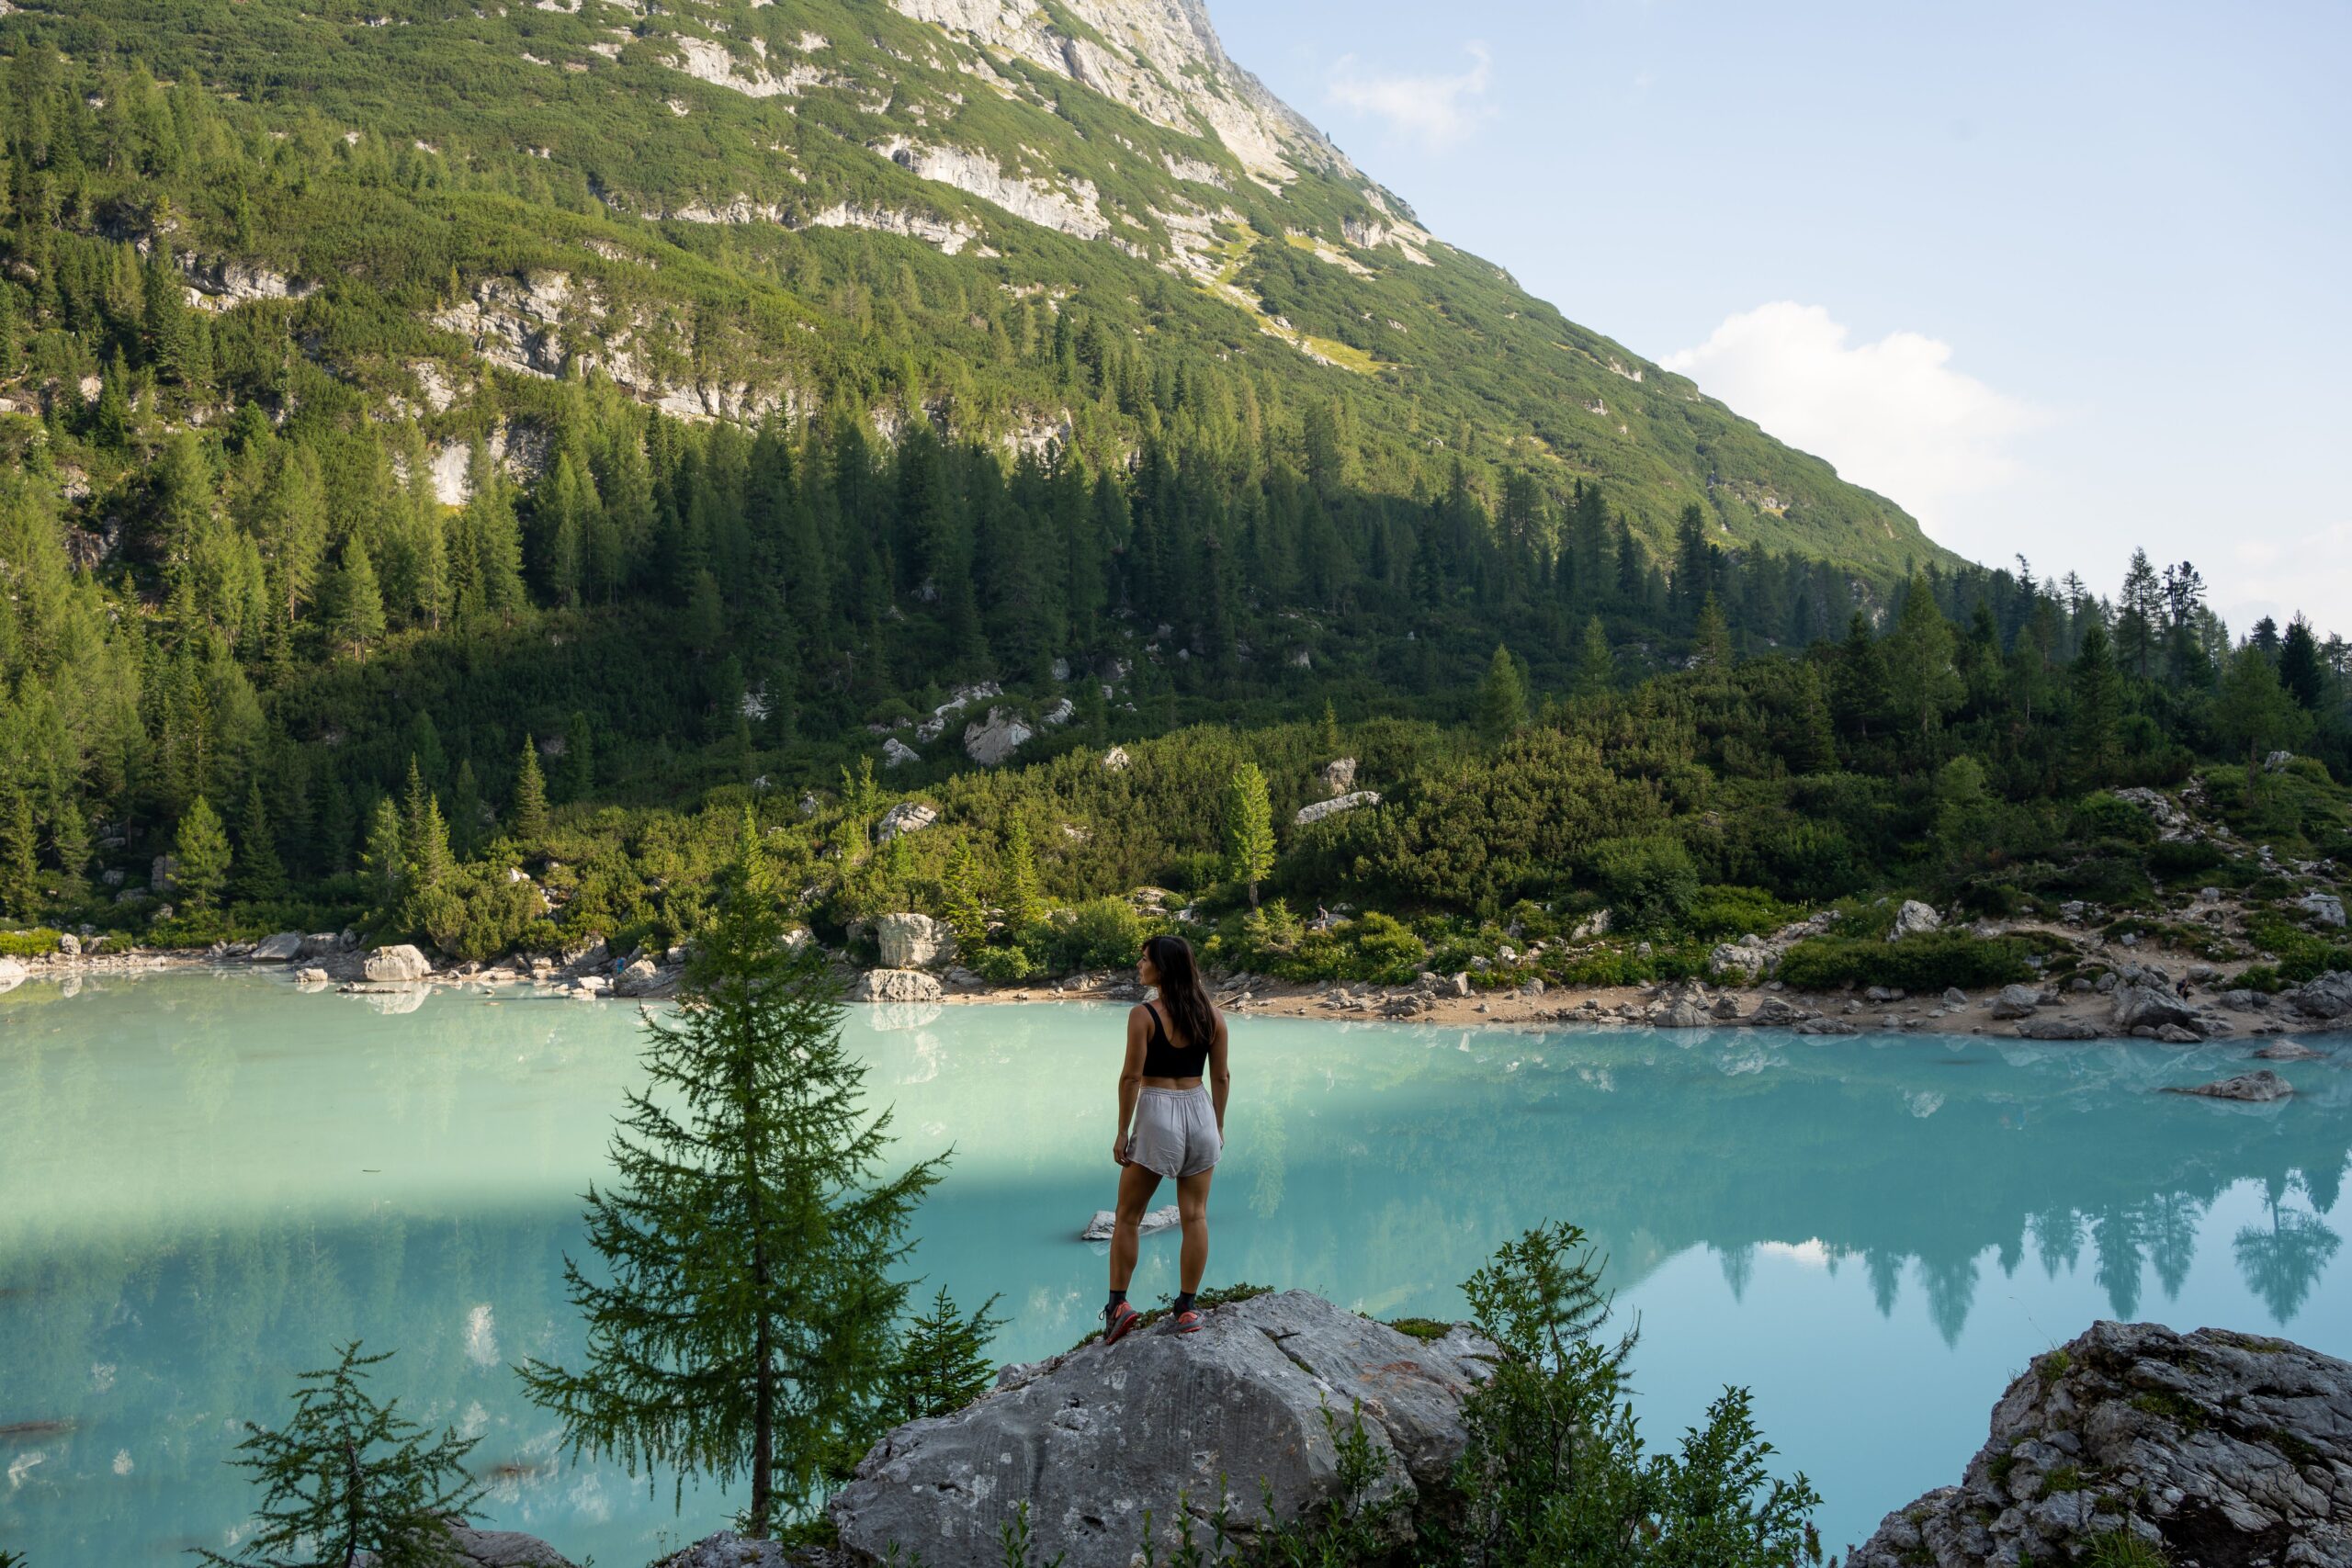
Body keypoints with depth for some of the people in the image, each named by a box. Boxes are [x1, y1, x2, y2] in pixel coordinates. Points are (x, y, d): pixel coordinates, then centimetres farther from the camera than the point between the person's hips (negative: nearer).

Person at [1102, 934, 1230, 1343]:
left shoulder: (1144, 1015, -12)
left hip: (1157, 1112, -4)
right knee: (1195, 1215, 8)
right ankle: (1187, 1308, 11)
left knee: (1128, 1216, 9)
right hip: (1200, 1110, 4)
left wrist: (1122, 1132, -5)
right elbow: (1221, 1076, 6)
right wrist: (1218, 1126, 15)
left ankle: (1118, 1304, 9)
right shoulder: (1211, 1014, 3)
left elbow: (1131, 1076, -12)